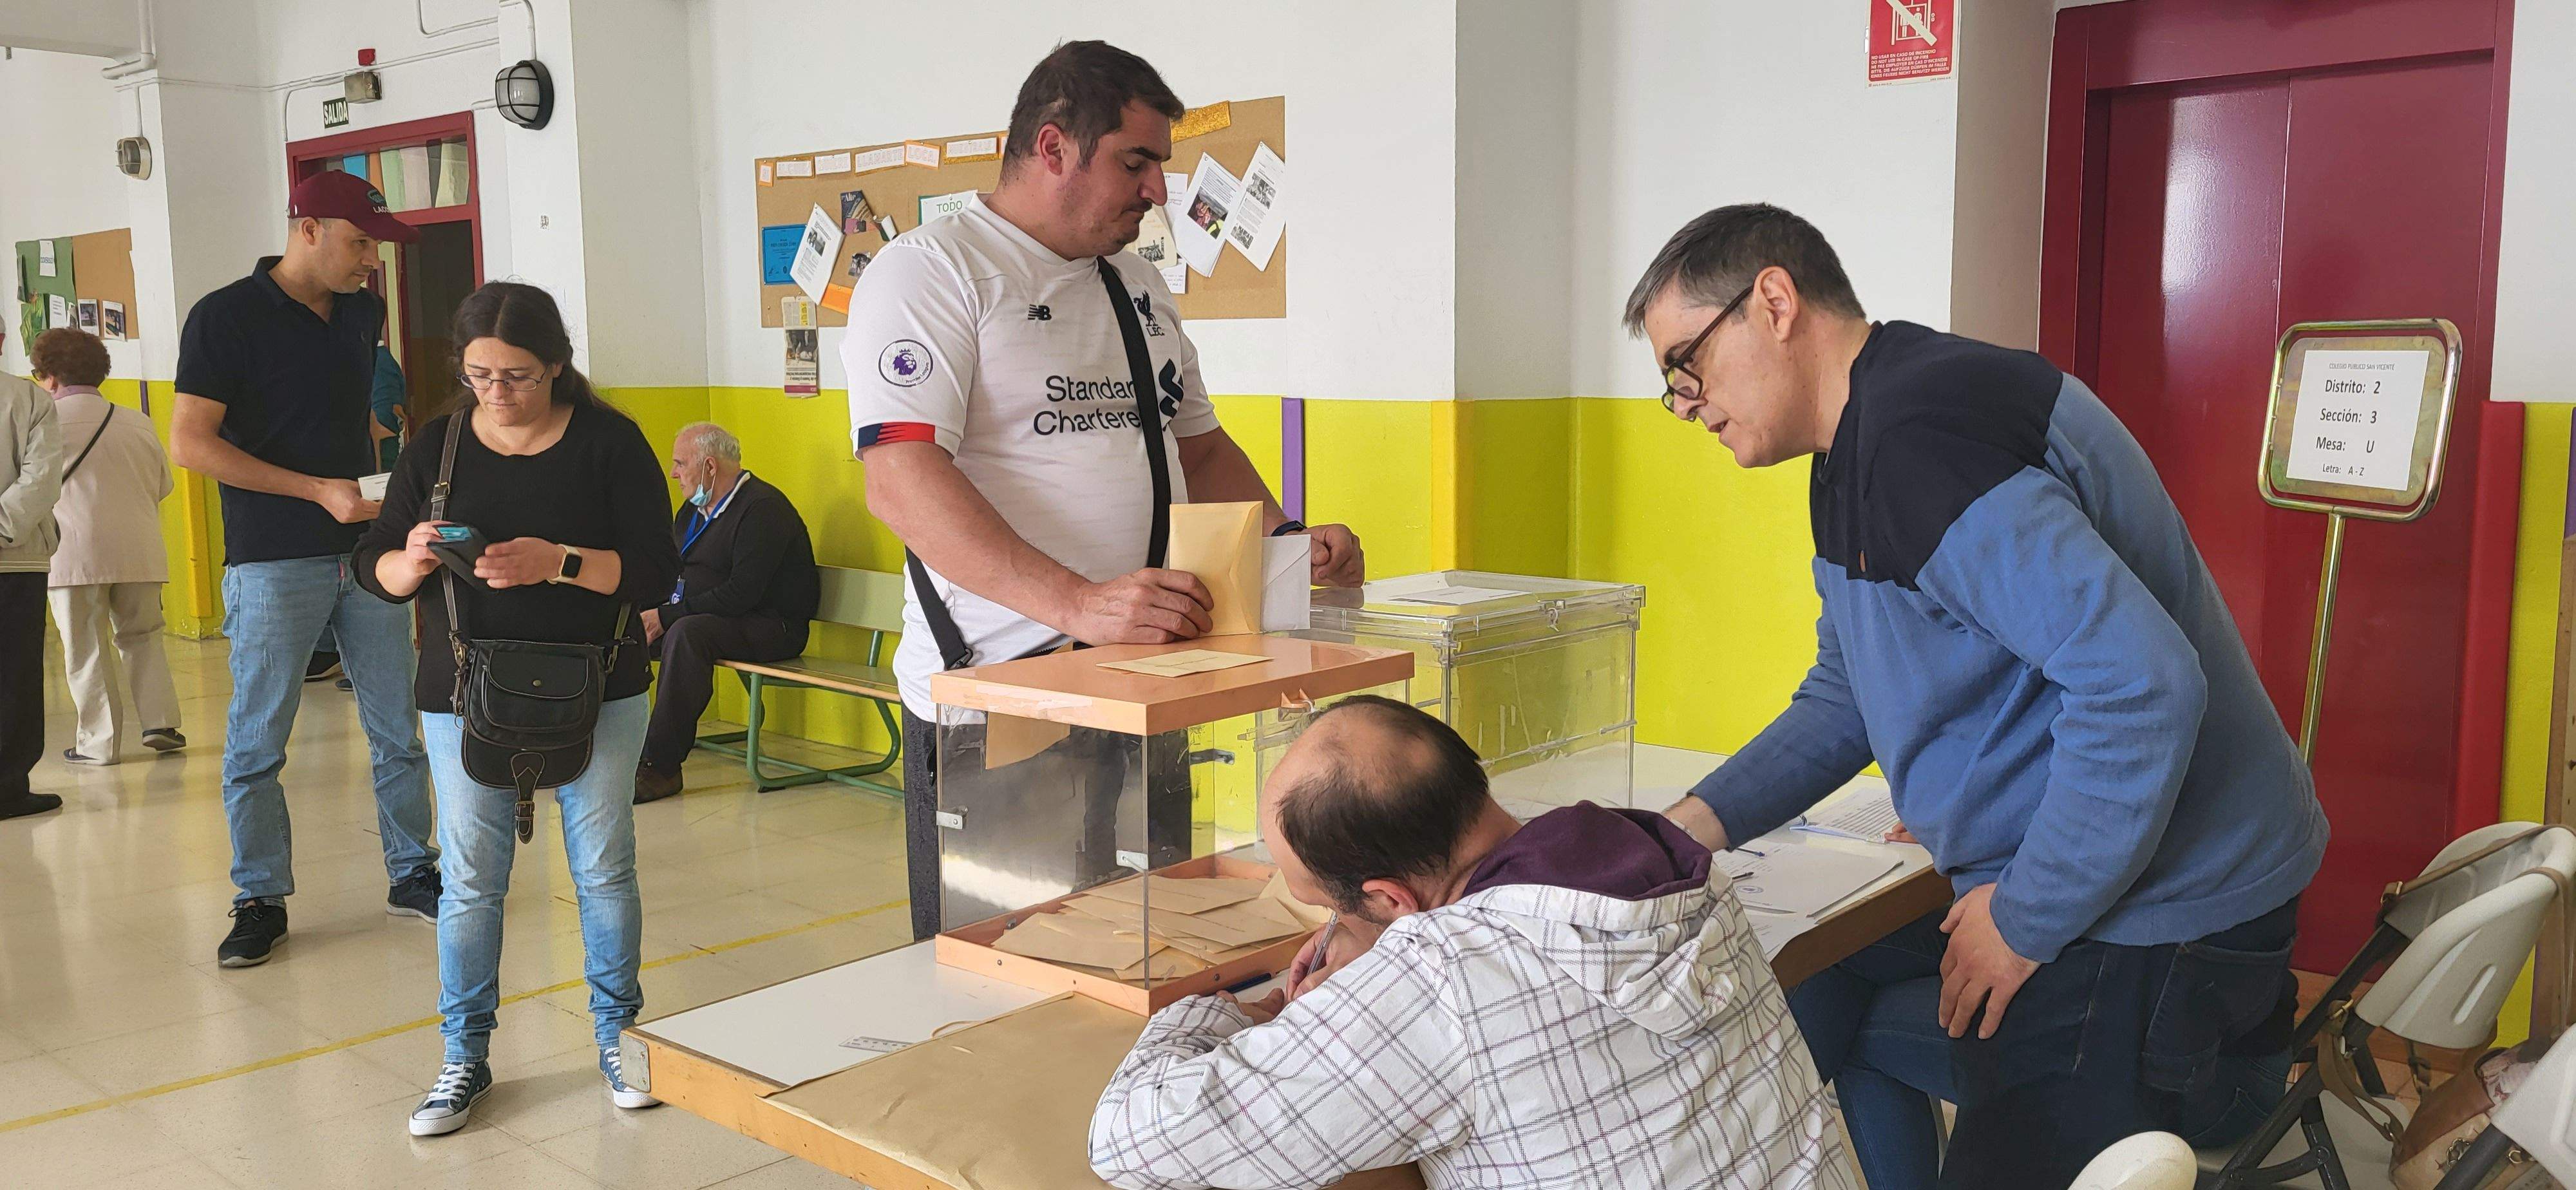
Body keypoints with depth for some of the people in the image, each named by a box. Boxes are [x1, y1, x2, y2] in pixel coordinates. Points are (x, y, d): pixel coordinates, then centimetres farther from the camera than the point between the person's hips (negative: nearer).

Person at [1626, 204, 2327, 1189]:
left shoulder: (1917, 440, -24)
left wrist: (2026, 921, -20)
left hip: (2156, 913, -10)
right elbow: (1848, 695, 18)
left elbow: (2142, 684, -30)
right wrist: (1699, 823, 5)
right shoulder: (1861, 450, 10)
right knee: (1816, 1005, 17)